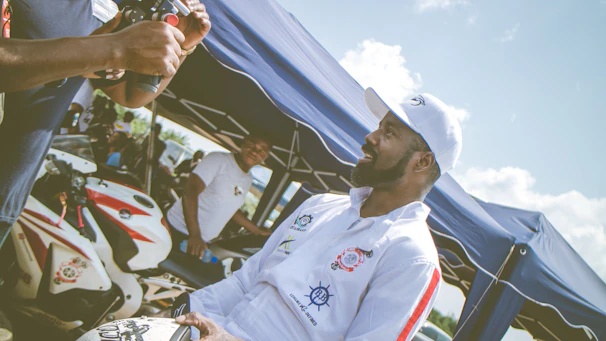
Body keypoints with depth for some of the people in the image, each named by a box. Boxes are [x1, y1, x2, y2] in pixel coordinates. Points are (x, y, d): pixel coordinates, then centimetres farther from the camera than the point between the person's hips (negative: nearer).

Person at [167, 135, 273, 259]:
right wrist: (194, 235, -32)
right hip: (177, 231, -6)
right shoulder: (218, 159, -14)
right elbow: (190, 192, -23)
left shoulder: (248, 180, 10)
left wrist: (258, 231, 26)